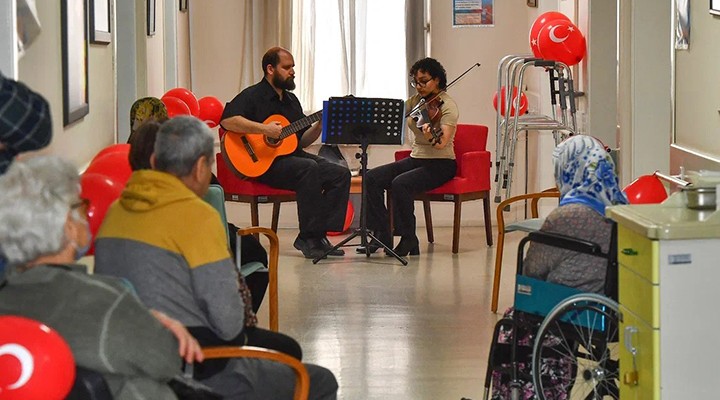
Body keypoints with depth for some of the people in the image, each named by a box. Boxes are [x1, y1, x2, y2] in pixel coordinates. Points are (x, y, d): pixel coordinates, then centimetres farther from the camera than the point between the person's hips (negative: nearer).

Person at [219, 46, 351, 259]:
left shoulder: (291, 100, 21)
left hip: (292, 156, 8)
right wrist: (264, 129, -28)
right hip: (262, 163, -8)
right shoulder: (252, 96, -4)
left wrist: (319, 126, 1)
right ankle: (309, 237, -27)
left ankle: (319, 234, -12)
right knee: (309, 168, -34)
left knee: (341, 174, -9)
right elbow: (227, 120, -22)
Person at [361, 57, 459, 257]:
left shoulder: (447, 105, -13)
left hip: (440, 164, -7)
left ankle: (409, 240, -19)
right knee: (372, 178, -14)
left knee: (400, 183, -33)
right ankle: (381, 235, -10)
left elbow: (443, 143, -28)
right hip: (415, 159, 7)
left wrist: (432, 137, -49)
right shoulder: (416, 101, 10)